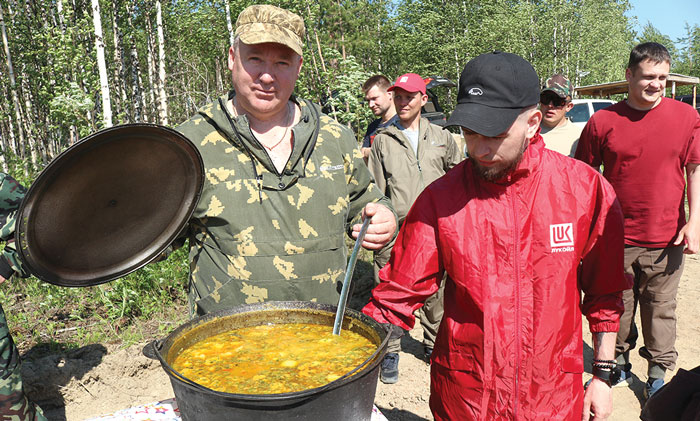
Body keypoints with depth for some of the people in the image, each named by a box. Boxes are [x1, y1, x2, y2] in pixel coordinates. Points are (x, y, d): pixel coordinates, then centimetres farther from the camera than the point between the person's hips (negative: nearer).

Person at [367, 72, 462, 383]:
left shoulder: (441, 137, 12)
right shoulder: (382, 140, 8)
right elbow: (375, 191, 6)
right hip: (394, 232, -1)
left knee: (435, 292, 11)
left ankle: (434, 344, 31)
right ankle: (390, 351, 17)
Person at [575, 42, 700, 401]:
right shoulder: (602, 121, -3)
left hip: (665, 238, 1)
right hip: (616, 237, 0)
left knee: (660, 309, 12)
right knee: (618, 307, 13)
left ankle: (658, 374, 30)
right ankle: (619, 363, 34)